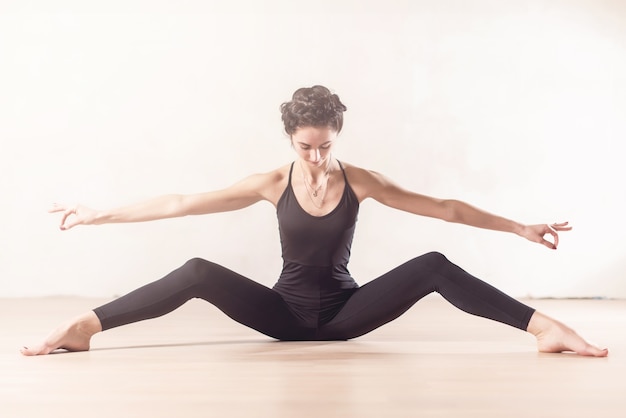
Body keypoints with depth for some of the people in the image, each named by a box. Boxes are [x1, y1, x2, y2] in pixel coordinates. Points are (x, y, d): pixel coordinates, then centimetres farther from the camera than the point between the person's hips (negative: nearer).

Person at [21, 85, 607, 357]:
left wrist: (521, 228, -9)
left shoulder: (358, 181, -8)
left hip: (345, 312, 0)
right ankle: (83, 325, -21)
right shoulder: (274, 184, -8)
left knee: (435, 266, -22)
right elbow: (182, 203, -9)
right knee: (198, 273, -23)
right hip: (286, 313, 0)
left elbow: (443, 208, -7)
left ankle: (543, 325, -24)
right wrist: (100, 215, -10)